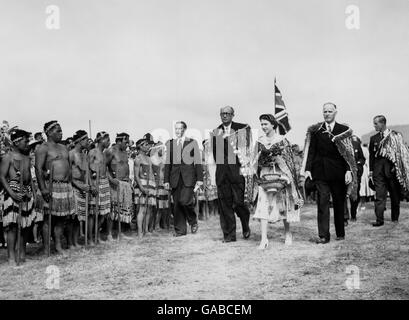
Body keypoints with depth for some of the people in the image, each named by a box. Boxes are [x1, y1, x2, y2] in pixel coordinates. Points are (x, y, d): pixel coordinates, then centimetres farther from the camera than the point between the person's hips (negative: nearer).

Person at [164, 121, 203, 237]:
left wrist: (199, 179, -2)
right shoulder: (170, 143, 12)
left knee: (185, 201, -15)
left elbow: (198, 162, 3)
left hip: (189, 176, -3)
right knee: (176, 204, 2)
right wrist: (166, 180, 7)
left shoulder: (192, 142, 5)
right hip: (175, 177, 3)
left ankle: (193, 222, 10)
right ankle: (180, 230, 11)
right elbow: (168, 163, 12)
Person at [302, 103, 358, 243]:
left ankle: (340, 233, 22)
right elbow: (311, 151, 5)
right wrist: (307, 169, -4)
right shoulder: (315, 130, 7)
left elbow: (349, 152, 0)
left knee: (339, 203, 9)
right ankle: (323, 236, -3)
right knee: (322, 202, -4)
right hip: (320, 171, 0)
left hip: (338, 171, 0)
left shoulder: (344, 130, 4)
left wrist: (348, 170, -9)